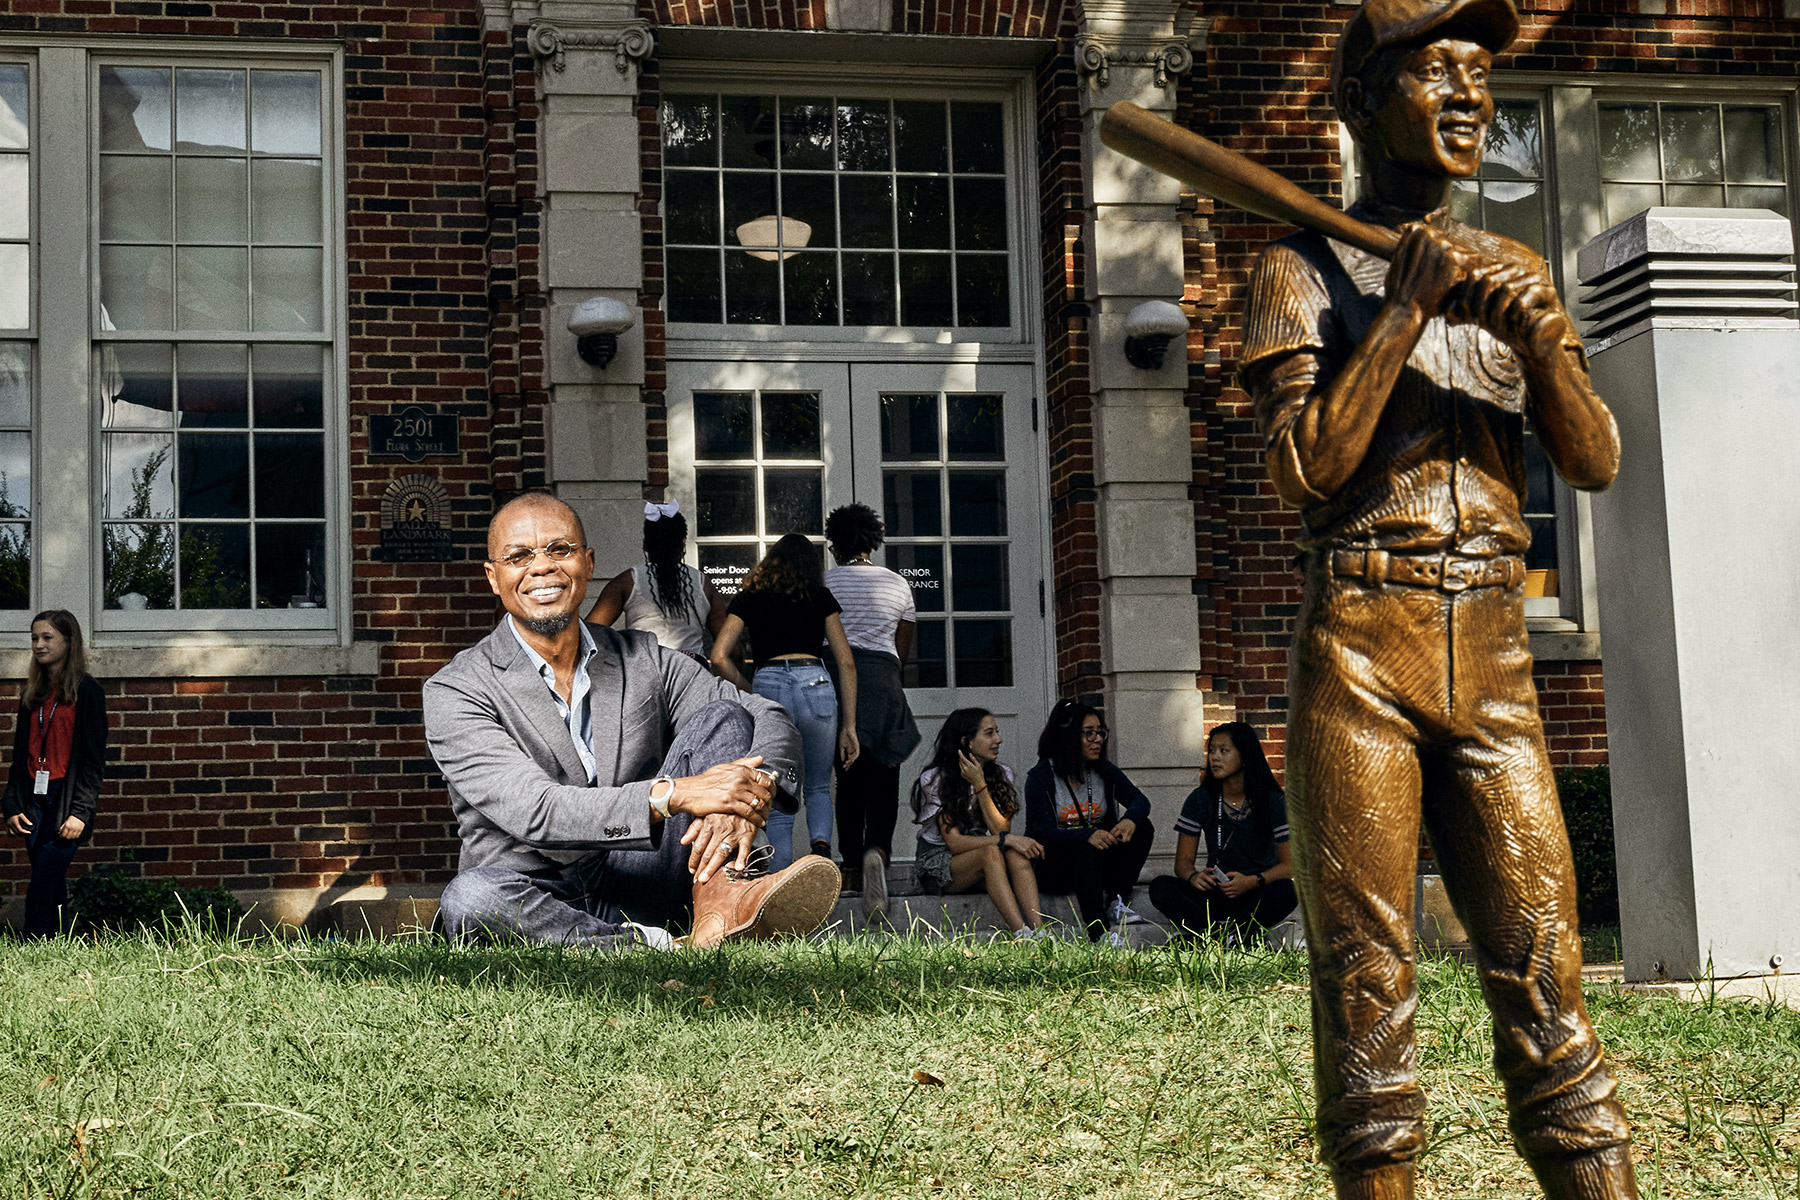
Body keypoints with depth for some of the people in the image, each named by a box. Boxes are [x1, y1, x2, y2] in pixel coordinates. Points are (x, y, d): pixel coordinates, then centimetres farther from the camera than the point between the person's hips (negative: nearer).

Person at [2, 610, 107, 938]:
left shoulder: (87, 692, -2)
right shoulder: (32, 693, 16)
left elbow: (94, 759, -6)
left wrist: (81, 811, -13)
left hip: (66, 800, -6)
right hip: (35, 800, 6)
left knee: (41, 890, -12)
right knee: (53, 888, 6)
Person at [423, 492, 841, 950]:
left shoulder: (643, 659, 8)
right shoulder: (455, 692, -6)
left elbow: (771, 721, 1)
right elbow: (533, 814, -20)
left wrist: (748, 796, -24)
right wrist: (674, 794, -31)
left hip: (637, 891, 4)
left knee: (723, 717, -9)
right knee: (469, 897, -38)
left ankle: (721, 911, -31)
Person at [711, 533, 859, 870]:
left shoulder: (748, 598, 17)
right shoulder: (820, 597, 17)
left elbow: (719, 657, 5)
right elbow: (846, 662, 12)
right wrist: (849, 725, 13)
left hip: (768, 684, 0)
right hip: (815, 684, 0)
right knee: (818, 788, 18)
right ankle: (821, 843, -11)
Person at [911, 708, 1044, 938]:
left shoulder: (1002, 776, 3)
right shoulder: (934, 779, -11)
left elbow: (1001, 830, -13)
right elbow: (954, 842, -20)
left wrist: (980, 785, -21)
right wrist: (1006, 840, -29)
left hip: (983, 867, 4)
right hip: (937, 863, -4)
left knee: (1016, 855, -30)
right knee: (991, 852, -34)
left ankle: (1040, 933, -47)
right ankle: (1023, 936, -48)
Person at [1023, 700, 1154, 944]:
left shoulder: (1104, 772, 7)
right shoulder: (1041, 776, -10)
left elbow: (1139, 800, -5)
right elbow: (1043, 833, -21)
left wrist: (1130, 820, -31)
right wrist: (1087, 836, -38)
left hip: (1097, 863, 6)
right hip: (1051, 867, -5)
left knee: (1143, 829, -14)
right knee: (1087, 848, -37)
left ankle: (1115, 903, -20)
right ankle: (1098, 933, -47)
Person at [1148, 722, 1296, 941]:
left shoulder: (1272, 801, -4)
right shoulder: (1200, 800, 2)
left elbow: (1290, 865, -6)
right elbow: (1183, 861, 3)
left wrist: (1253, 882, -25)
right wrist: (1193, 876, -22)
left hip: (1259, 894, -2)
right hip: (1215, 894, 2)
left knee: (1285, 890, -36)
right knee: (1160, 887, -25)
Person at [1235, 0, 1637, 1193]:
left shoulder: (1516, 276, 18)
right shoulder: (1305, 271, 5)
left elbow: (1597, 461, 7)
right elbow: (1304, 469, -7)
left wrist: (1543, 341, -10)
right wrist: (1404, 310, -11)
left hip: (1494, 653, 3)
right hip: (1361, 648, -3)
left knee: (1544, 972, -1)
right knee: (1366, 971, -3)